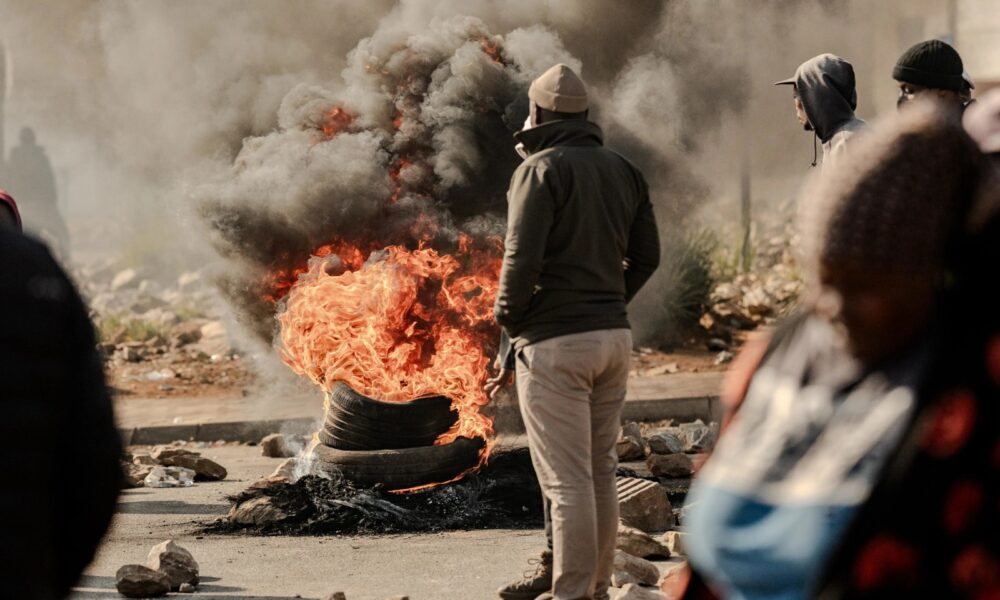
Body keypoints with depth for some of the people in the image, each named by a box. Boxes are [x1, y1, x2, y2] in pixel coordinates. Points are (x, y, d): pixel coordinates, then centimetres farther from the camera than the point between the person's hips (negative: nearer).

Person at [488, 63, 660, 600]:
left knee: (566, 480, -5)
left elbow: (522, 258, -18)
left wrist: (510, 322, -5)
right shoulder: (623, 171, 12)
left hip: (555, 340, -7)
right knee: (601, 473, 15)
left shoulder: (541, 168, -10)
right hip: (613, 335, 7)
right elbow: (646, 256, 13)